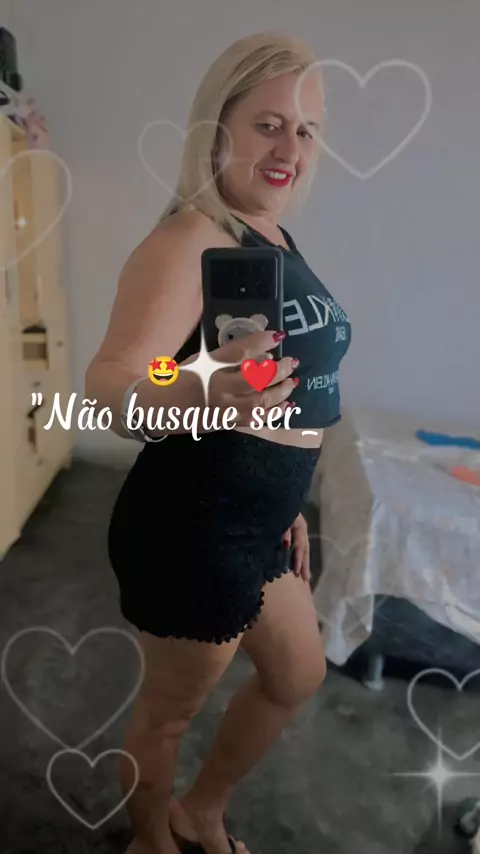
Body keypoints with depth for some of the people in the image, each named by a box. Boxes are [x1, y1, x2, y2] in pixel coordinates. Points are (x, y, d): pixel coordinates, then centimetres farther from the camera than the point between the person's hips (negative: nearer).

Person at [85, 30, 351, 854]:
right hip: (192, 524, -9)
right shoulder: (192, 238, -19)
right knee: (170, 708, 16)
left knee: (297, 675, 27)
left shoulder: (273, 235, 9)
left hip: (254, 519, 10)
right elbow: (107, 386, -34)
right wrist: (198, 391, -55)